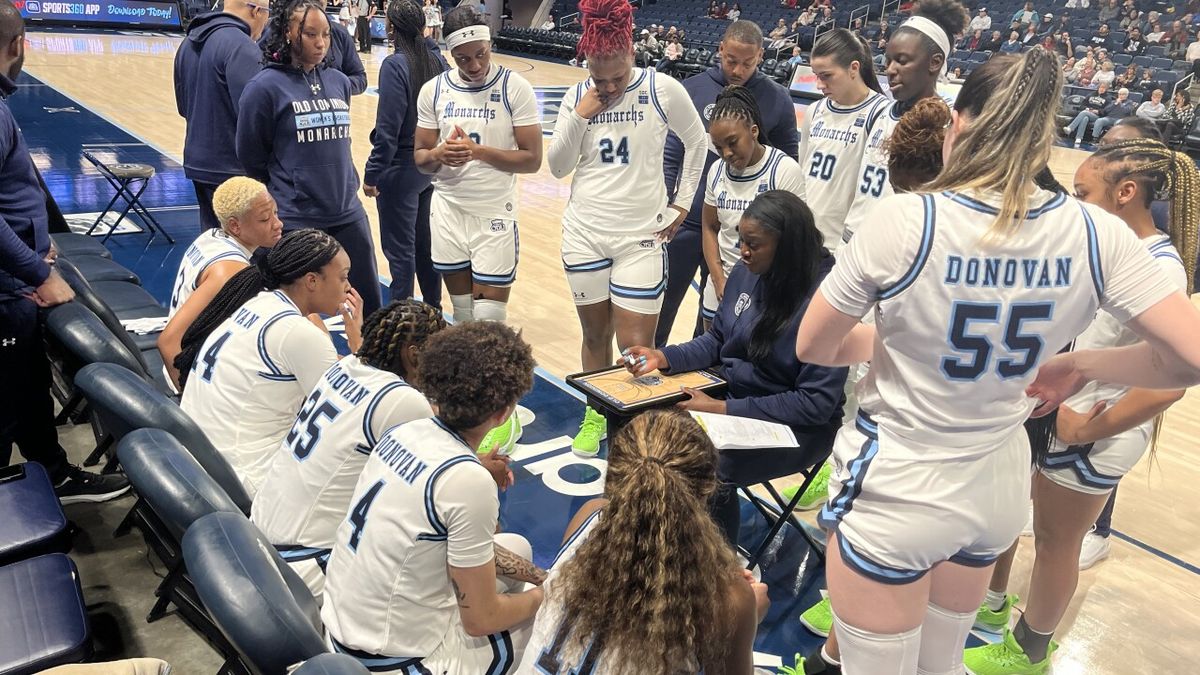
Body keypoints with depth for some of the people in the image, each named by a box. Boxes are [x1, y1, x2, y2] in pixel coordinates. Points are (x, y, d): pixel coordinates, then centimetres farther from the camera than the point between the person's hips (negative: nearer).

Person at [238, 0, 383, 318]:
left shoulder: (339, 82, 6)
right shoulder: (265, 86, -9)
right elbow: (251, 157, -2)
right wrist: (285, 192, 8)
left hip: (347, 214, 5)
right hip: (294, 220, -5)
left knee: (369, 303, 11)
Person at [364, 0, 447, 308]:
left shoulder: (395, 65, -18)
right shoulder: (437, 60, 1)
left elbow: (388, 128, -20)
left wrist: (372, 173, -12)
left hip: (400, 170, -7)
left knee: (400, 249, 3)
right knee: (423, 240, 20)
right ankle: (433, 308, 32)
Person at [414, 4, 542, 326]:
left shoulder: (515, 87, -8)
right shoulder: (433, 90, 2)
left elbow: (532, 159, -10)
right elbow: (420, 158, 6)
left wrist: (478, 151, -21)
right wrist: (438, 155, -17)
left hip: (494, 216, -3)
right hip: (447, 213, 4)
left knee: (489, 321, -3)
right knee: (462, 315, 13)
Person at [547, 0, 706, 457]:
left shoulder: (664, 91, -7)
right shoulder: (578, 97, 2)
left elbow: (696, 143, 8)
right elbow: (558, 167, 1)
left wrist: (682, 202, 6)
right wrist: (579, 118, -11)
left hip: (642, 236, -3)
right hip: (584, 232, 3)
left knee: (635, 345, -6)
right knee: (595, 334, 14)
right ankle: (595, 416, 33)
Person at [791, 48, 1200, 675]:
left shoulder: (905, 220, -21)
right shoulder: (1097, 235, -11)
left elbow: (812, 348, -10)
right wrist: (1079, 365, 4)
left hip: (895, 494, -4)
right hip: (998, 488, 5)